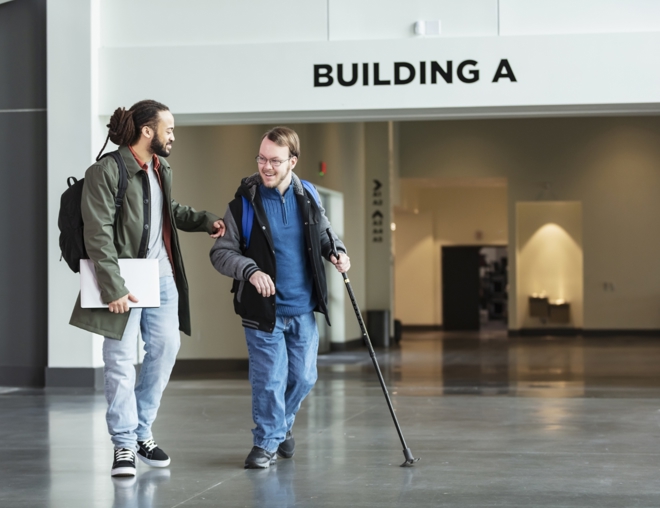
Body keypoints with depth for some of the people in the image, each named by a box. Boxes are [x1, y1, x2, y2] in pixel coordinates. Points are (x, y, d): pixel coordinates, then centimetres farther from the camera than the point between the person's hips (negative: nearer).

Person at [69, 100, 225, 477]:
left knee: (166, 347, 6)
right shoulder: (107, 171, -13)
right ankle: (124, 444, 7)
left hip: (162, 275, 7)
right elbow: (98, 235, -16)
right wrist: (114, 288, -21)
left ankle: (143, 431, 21)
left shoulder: (162, 169, 10)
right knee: (122, 359, -3)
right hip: (125, 278, -7)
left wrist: (205, 220, 11)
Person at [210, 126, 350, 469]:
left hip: (303, 309, 4)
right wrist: (250, 270, -25)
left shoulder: (308, 196, 2)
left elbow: (324, 234, 19)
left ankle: (282, 424, 37)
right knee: (270, 379, -2)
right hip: (263, 309, -4)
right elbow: (221, 252, -8)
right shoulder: (245, 201, -10)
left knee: (303, 377, 12)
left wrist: (337, 252, -2)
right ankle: (267, 442, 16)